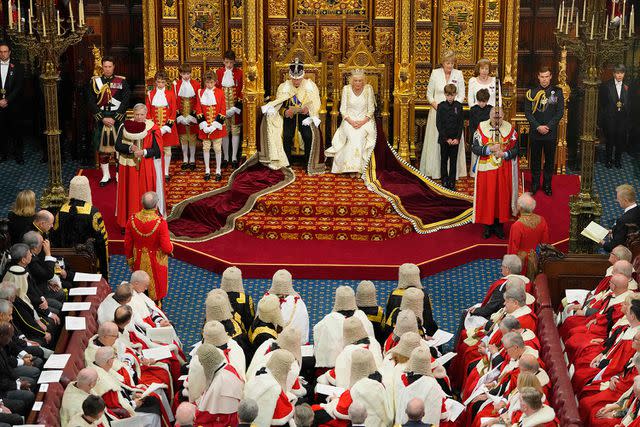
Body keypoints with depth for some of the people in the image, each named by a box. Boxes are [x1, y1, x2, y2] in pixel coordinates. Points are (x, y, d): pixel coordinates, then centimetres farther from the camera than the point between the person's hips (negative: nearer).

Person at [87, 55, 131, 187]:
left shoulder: (122, 81, 1)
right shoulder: (94, 81, 4)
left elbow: (125, 102, -5)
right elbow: (91, 102, -1)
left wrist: (115, 119, -13)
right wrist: (103, 118, -10)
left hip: (118, 119, -1)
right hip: (100, 119, 1)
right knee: (102, 148, 4)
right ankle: (105, 175, 14)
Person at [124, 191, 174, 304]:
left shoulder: (132, 220, -18)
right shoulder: (160, 223, -30)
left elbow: (127, 244, -5)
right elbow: (167, 248, -24)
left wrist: (129, 259, 12)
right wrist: (171, 247, 1)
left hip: (139, 262, 3)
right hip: (156, 264, -3)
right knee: (156, 289, 20)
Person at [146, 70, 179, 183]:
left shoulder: (170, 94, 0)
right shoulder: (150, 94, 3)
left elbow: (173, 110, -1)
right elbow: (147, 111, 3)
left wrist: (168, 126, -9)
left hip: (167, 127, 0)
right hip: (154, 127, 0)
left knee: (167, 150, 6)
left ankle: (166, 173, 14)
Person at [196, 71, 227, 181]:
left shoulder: (220, 92, -3)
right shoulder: (201, 93, 2)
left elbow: (223, 110, -4)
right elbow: (198, 110, 1)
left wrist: (216, 124, -12)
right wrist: (203, 124, -9)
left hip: (217, 126, -1)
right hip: (205, 127, 1)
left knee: (217, 148, 3)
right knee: (206, 148, 6)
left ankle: (218, 171, 12)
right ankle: (207, 171, 15)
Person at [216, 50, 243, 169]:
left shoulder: (239, 72, 0)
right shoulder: (218, 72, 2)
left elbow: (241, 89, -1)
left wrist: (239, 103, -10)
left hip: (235, 105, -1)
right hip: (222, 105, 1)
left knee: (235, 131, 1)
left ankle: (234, 158, 6)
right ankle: (225, 158, 12)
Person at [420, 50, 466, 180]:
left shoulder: (458, 74, 3)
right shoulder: (435, 73, 2)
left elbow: (461, 95, 4)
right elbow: (429, 93, 7)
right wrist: (434, 104, -10)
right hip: (437, 111, 0)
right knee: (435, 140, 0)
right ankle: (435, 171, 6)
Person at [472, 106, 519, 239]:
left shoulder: (509, 129, -3)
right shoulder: (481, 128, -5)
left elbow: (515, 149, -1)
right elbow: (474, 147, -6)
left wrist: (504, 154, -19)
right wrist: (489, 149, -20)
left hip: (504, 170, 1)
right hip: (486, 169, -1)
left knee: (502, 196, 6)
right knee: (487, 197, 3)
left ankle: (499, 225, 17)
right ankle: (488, 226, 15)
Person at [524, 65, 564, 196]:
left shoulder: (557, 92, 0)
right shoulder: (531, 92, 0)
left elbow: (560, 112, -2)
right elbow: (527, 112, -2)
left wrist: (548, 126, -12)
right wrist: (538, 127, -13)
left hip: (551, 132, 0)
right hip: (535, 132, 0)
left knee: (550, 160, 7)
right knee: (535, 159, 7)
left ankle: (547, 184, 18)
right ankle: (535, 184, 19)